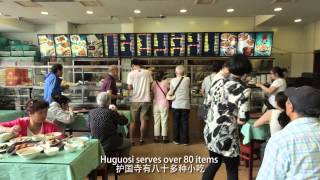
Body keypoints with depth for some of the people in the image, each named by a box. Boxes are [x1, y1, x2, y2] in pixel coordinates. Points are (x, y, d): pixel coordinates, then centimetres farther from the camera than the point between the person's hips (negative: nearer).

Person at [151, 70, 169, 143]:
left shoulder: (153, 83, -1)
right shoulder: (165, 82, -8)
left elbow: (152, 93, 5)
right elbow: (169, 88, 5)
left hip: (156, 104, 3)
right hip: (164, 103, -2)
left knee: (156, 121, 9)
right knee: (164, 121, 5)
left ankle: (156, 137, 13)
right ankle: (164, 137, 8)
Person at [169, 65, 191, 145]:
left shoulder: (172, 80, -3)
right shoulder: (187, 79, -4)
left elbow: (170, 92, 1)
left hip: (176, 105, 1)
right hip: (185, 105, 0)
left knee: (176, 122, 10)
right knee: (185, 122, 6)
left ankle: (176, 140, 16)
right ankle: (185, 141, 10)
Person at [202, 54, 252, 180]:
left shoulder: (217, 82, 2)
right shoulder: (243, 90, -15)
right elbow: (242, 120, -18)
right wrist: (234, 118, 3)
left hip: (209, 132, 6)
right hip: (226, 137, -6)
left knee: (214, 163, 27)